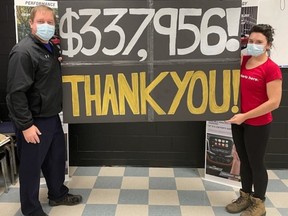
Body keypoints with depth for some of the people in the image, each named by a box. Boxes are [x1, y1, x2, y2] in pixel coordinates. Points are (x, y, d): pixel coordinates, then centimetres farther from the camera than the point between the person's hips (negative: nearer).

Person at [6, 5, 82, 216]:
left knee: (56, 158, 21)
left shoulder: (51, 48, 8)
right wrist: (26, 125, -22)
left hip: (52, 117, 9)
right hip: (34, 121, -9)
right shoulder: (23, 52, -19)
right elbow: (16, 92, -22)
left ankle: (58, 194, 41)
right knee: (31, 166, 6)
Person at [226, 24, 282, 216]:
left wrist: (245, 116, -20)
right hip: (239, 122, 6)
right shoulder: (242, 61, 3)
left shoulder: (271, 69, -15)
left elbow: (274, 102, -20)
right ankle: (245, 197, 35)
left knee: (256, 163, 8)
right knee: (244, 161, 17)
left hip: (258, 125, -6)